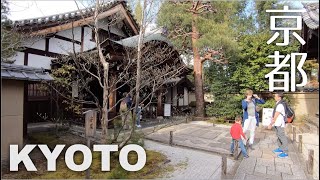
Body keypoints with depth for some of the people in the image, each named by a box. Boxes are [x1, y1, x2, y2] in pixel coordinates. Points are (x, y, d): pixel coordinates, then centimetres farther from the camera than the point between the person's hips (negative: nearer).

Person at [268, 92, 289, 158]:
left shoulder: (280, 105, -22)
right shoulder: (278, 104, 8)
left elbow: (275, 116, -21)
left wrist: (271, 124, -17)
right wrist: (272, 123, 18)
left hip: (280, 124, -10)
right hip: (277, 124, 10)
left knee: (282, 137, -1)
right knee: (279, 136, 20)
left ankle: (285, 152, 9)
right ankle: (280, 148, 34)